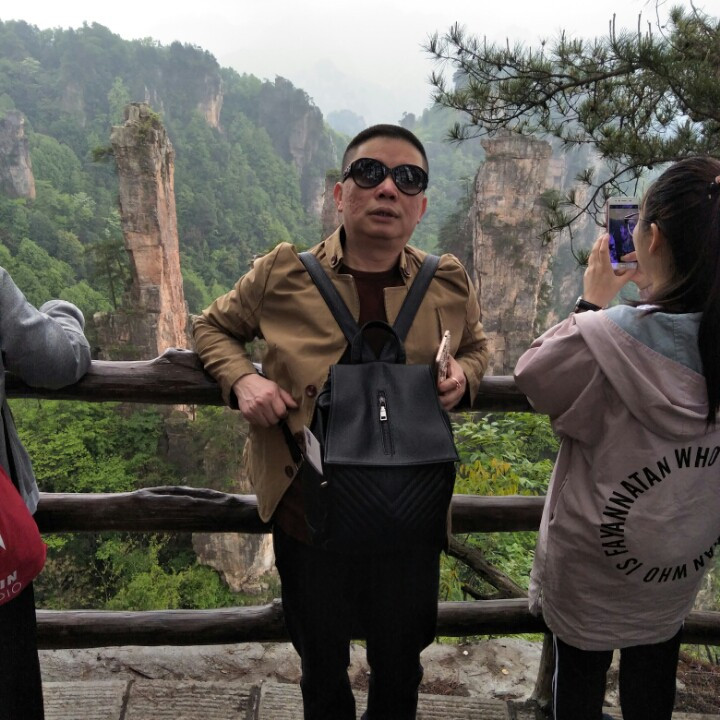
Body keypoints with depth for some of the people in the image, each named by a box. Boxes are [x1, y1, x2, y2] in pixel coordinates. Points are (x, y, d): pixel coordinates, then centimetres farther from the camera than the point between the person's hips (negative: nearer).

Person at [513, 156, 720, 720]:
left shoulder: (603, 339, -31)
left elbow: (533, 376, -12)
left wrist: (590, 302, -7)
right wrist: (638, 299, -2)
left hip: (591, 569, -4)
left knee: (581, 675, 21)